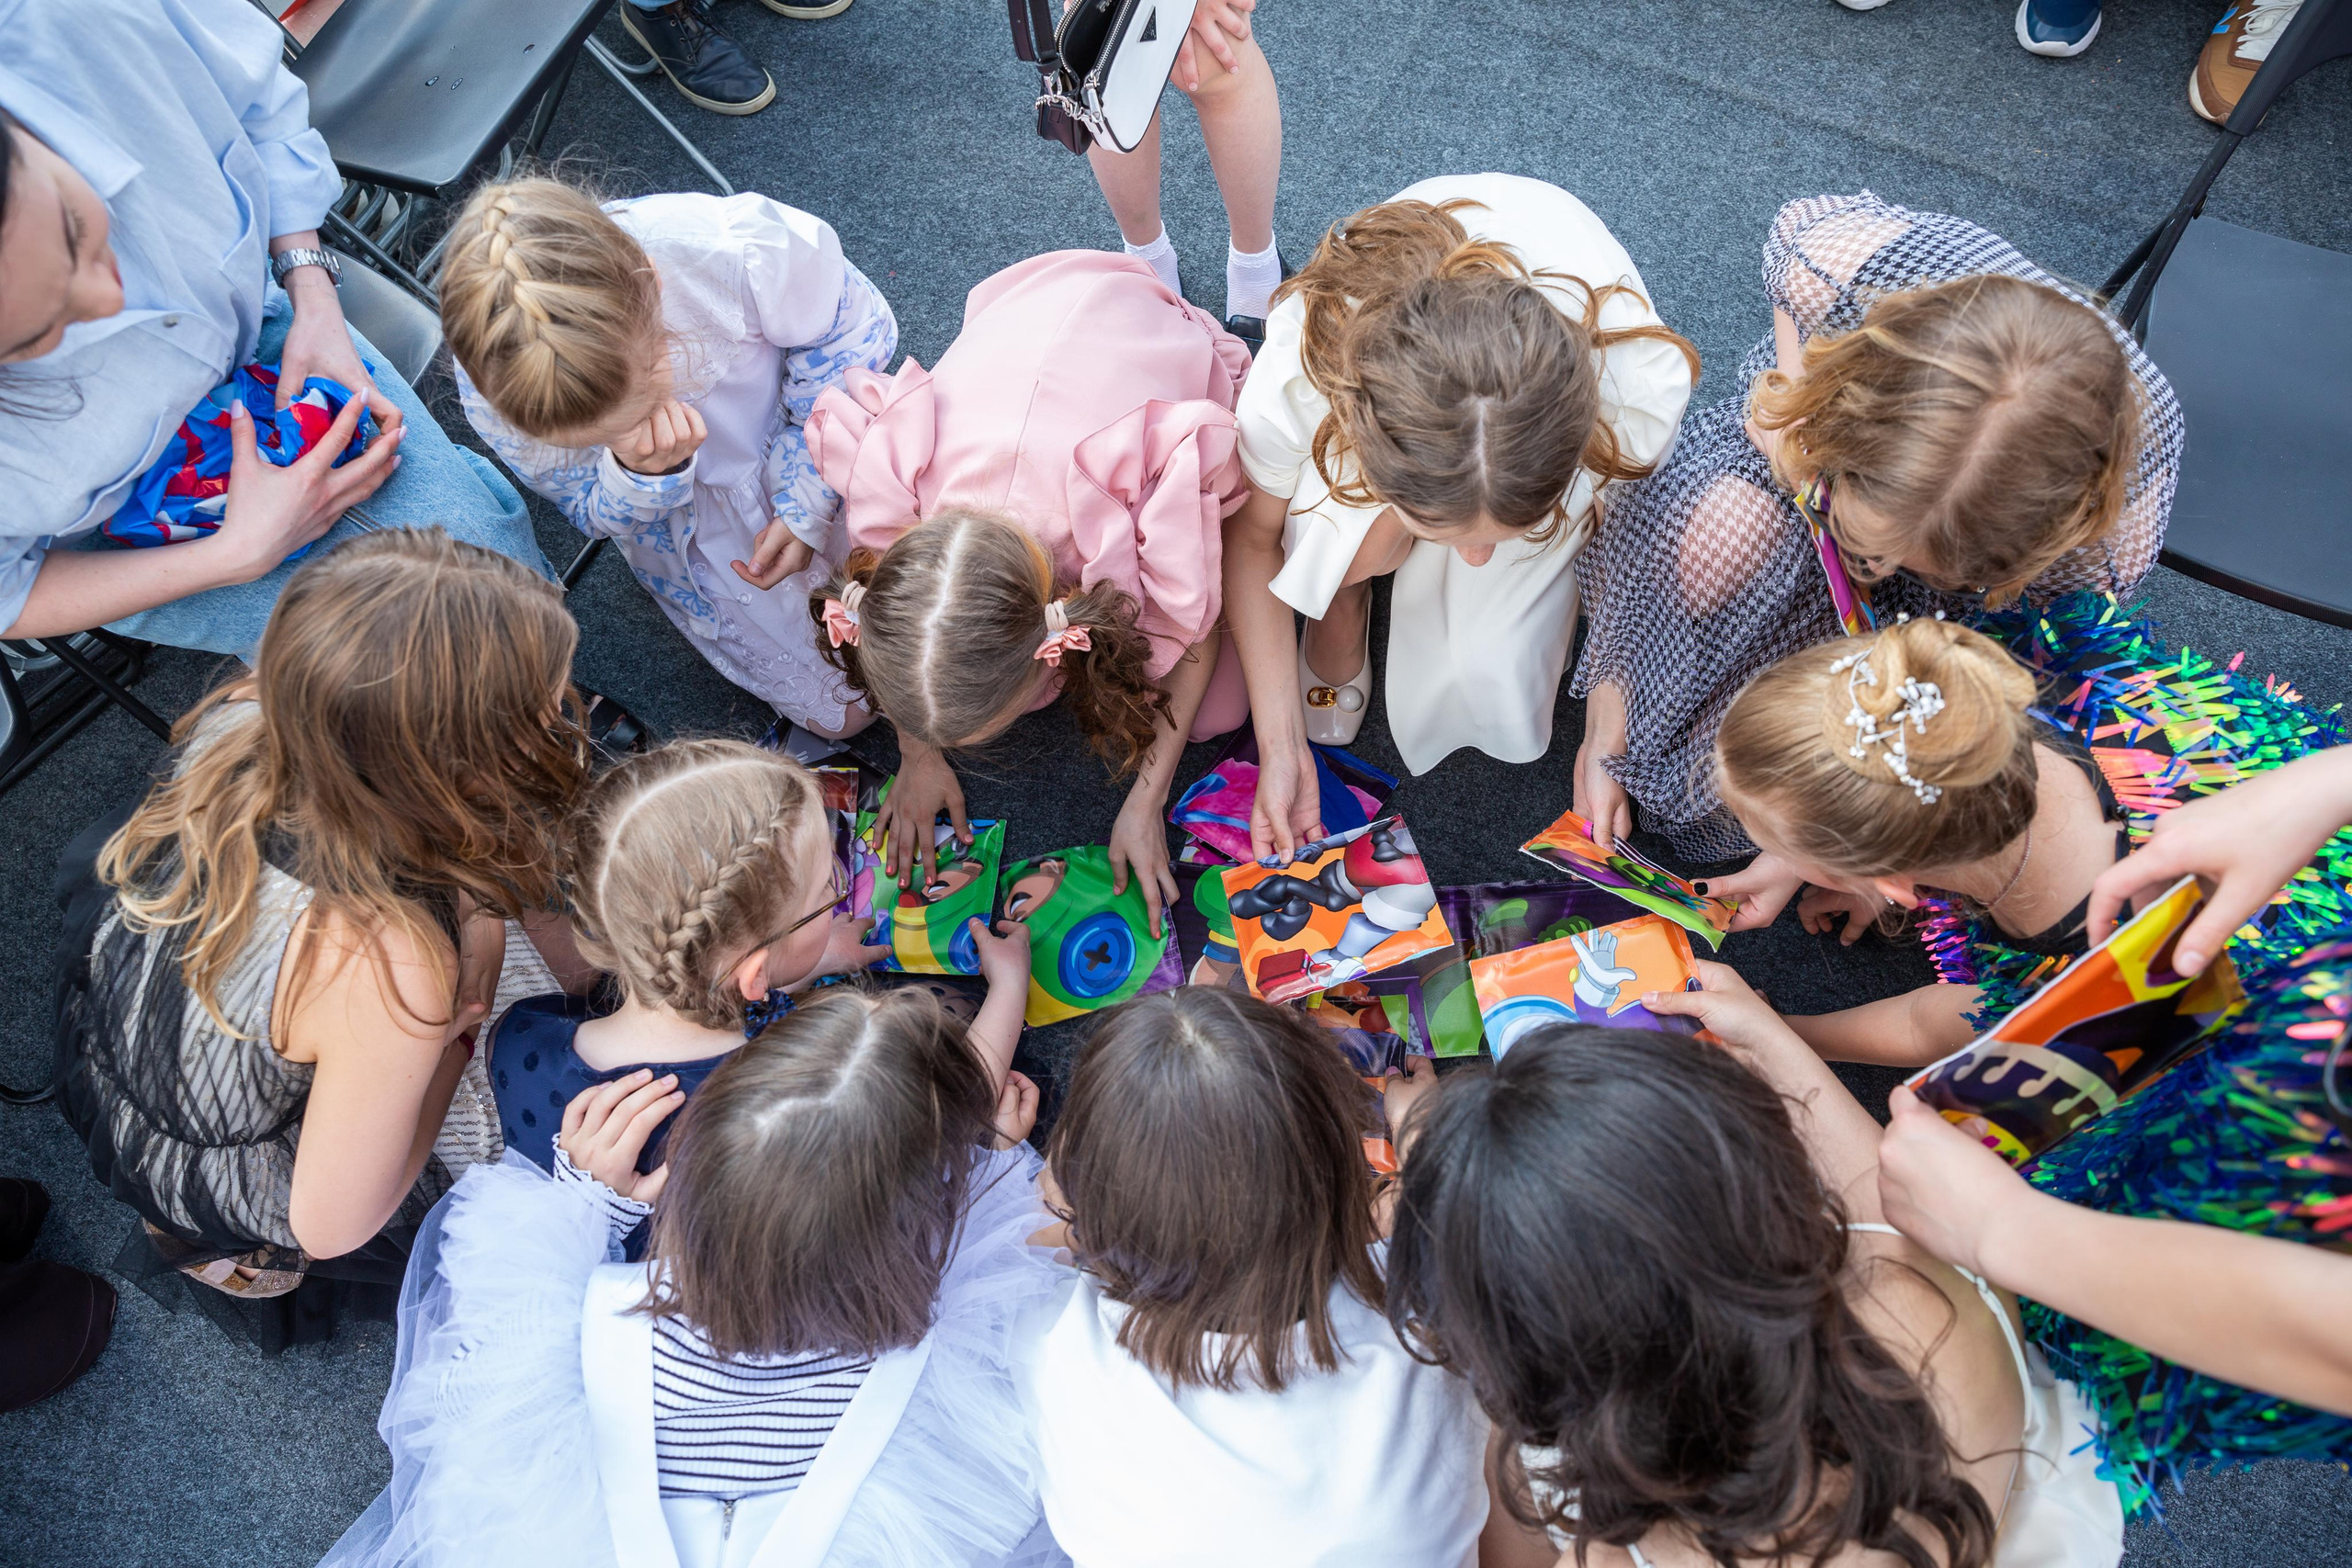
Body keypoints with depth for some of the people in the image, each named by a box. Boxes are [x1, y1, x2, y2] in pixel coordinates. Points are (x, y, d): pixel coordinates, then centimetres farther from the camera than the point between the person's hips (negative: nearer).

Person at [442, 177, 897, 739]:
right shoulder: (494, 389, -34)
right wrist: (642, 475, -41)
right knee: (842, 711, 4)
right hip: (691, 531, 0)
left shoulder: (740, 250, -41)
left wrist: (804, 507, -21)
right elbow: (595, 513, -15)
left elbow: (854, 334, -19)